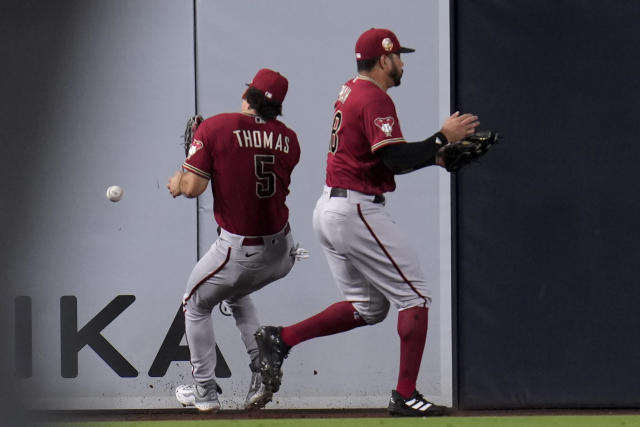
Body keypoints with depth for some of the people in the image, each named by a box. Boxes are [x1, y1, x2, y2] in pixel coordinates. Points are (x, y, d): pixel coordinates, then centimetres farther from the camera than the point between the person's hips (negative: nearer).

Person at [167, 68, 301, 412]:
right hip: (282, 251, 5)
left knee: (196, 305, 20)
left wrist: (176, 182, 9)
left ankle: (205, 391, 23)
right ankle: (261, 374, 18)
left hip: (240, 251, -5)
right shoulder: (288, 139, 2)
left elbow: (193, 188, -15)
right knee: (236, 293, 33)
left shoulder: (214, 128, -12)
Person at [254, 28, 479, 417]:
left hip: (330, 209, 10)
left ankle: (280, 339, 6)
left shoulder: (351, 92, 17)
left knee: (368, 307, 15)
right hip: (358, 211, -10)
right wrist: (442, 138, -15)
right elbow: (396, 160, -24)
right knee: (415, 296, -2)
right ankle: (405, 396, -3)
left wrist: (436, 158, 13)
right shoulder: (376, 99, -14)